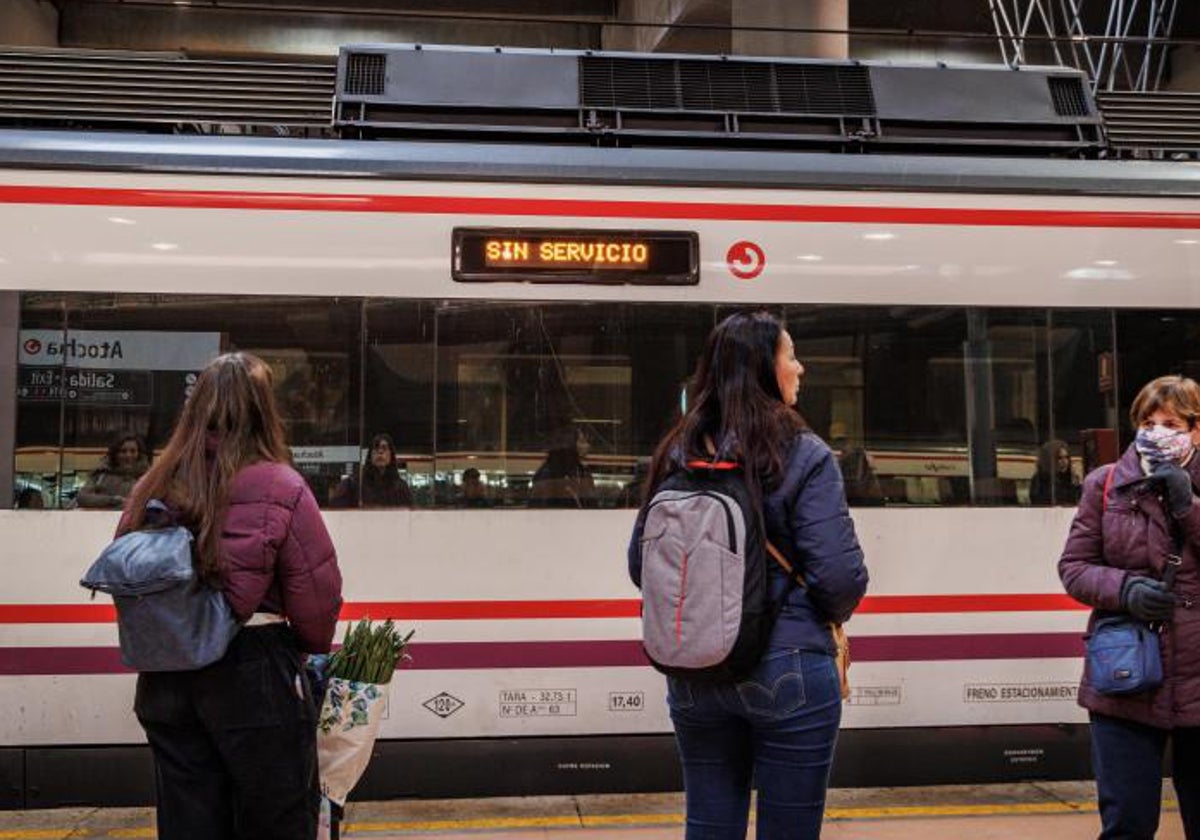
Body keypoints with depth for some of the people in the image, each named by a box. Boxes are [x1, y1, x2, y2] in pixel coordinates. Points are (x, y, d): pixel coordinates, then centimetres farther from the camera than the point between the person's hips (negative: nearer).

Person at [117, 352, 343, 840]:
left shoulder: (152, 488, 2)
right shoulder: (279, 488, -12)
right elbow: (318, 593, -11)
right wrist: (311, 649, 8)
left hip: (165, 684, 5)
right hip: (255, 678, -4)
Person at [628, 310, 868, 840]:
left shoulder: (678, 456, 2)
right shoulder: (803, 456, -11)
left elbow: (641, 567, 6)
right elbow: (839, 574, -15)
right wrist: (835, 611, 7)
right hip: (787, 672, -4)